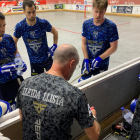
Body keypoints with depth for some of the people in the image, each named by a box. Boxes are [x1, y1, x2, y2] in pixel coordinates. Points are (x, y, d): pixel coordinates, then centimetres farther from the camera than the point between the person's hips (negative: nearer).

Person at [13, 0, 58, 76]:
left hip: (47, 58, 0)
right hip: (34, 61, 1)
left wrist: (54, 46, -6)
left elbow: (55, 32, 1)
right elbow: (14, 42, 1)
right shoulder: (20, 26, -16)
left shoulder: (43, 23, -18)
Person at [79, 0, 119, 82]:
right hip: (88, 61, 3)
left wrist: (99, 58, -18)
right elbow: (84, 44, -1)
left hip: (102, 63, -3)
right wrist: (86, 60, -9)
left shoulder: (111, 26, -16)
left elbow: (113, 47, -13)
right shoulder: (86, 24, -6)